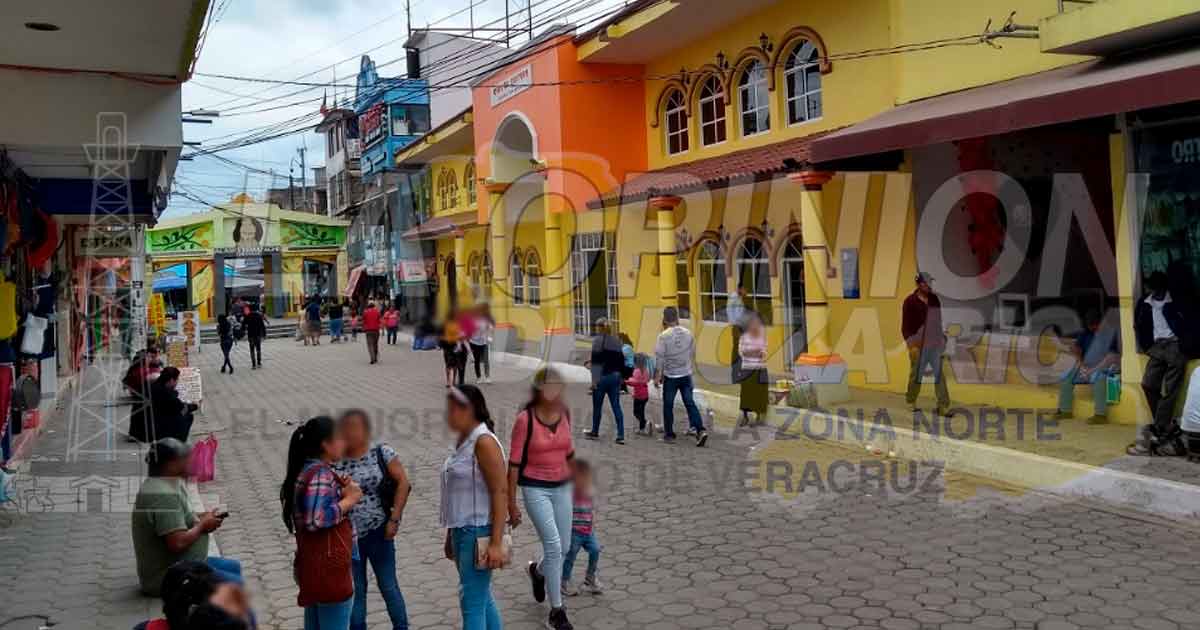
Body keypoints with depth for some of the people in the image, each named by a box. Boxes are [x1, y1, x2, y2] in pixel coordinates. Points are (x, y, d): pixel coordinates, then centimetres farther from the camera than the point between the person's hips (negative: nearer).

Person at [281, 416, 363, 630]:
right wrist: (349, 500, -19)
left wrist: (341, 491, 5)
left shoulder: (306, 470, 9)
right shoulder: (321, 476, -21)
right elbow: (316, 519, -30)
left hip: (314, 566, 10)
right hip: (328, 568, -10)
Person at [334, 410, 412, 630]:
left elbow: (403, 482, -5)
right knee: (354, 590, 12)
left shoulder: (382, 453, -7)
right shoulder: (334, 461, -3)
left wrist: (394, 519, -9)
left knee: (388, 586, 9)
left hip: (378, 533, -2)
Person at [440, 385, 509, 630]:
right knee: (482, 598, 17)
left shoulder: (484, 442, -16)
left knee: (472, 602, -5)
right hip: (462, 530, 9)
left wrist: (496, 543, -23)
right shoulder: (462, 440, 10)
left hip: (478, 532, -9)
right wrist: (451, 535, 21)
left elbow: (500, 492, -19)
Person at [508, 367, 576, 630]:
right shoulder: (525, 419, -15)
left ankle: (538, 571, 46)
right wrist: (512, 503, -8)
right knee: (553, 545, -10)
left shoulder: (564, 414, -1)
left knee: (563, 547, 12)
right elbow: (514, 463, -10)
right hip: (535, 488, -5)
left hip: (562, 487, 5)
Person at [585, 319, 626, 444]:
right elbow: (621, 360, 14)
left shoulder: (597, 340, -7)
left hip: (602, 377, -6)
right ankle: (620, 436, -2)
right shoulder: (617, 340, 11)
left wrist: (594, 379, -15)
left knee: (597, 406, 9)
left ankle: (595, 432, 22)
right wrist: (621, 377, 21)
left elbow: (595, 361, -14)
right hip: (615, 377, 6)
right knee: (616, 406, 4)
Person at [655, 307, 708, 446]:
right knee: (690, 403, 3)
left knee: (668, 405, 8)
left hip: (670, 376, -4)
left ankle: (669, 435, 15)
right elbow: (693, 352, 10)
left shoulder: (664, 335, -13)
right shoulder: (688, 333, 1)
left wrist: (658, 375, -4)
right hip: (686, 374, 4)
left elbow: (659, 357, -12)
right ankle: (700, 430, -10)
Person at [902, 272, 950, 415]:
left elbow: (938, 320, 19)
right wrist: (911, 344, -14)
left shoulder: (934, 299, 8)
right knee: (916, 375, 6)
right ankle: (911, 402, 25)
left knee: (940, 375, -2)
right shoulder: (910, 302, -7)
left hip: (935, 344, 4)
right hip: (919, 346, -4)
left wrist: (942, 338, 17)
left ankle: (943, 407, -1)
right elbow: (905, 326, -7)